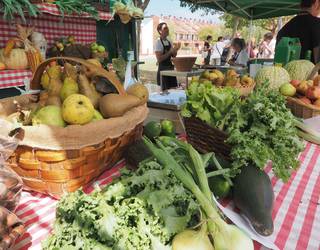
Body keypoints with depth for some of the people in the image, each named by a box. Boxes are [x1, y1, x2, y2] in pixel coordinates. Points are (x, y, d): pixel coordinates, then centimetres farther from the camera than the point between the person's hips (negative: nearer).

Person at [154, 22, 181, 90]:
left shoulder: (169, 42, 10)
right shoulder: (158, 43, -10)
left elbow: (173, 56, 17)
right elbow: (159, 59, -18)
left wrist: (175, 50, -3)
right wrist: (170, 52, -20)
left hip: (171, 69, 7)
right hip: (163, 69, -7)